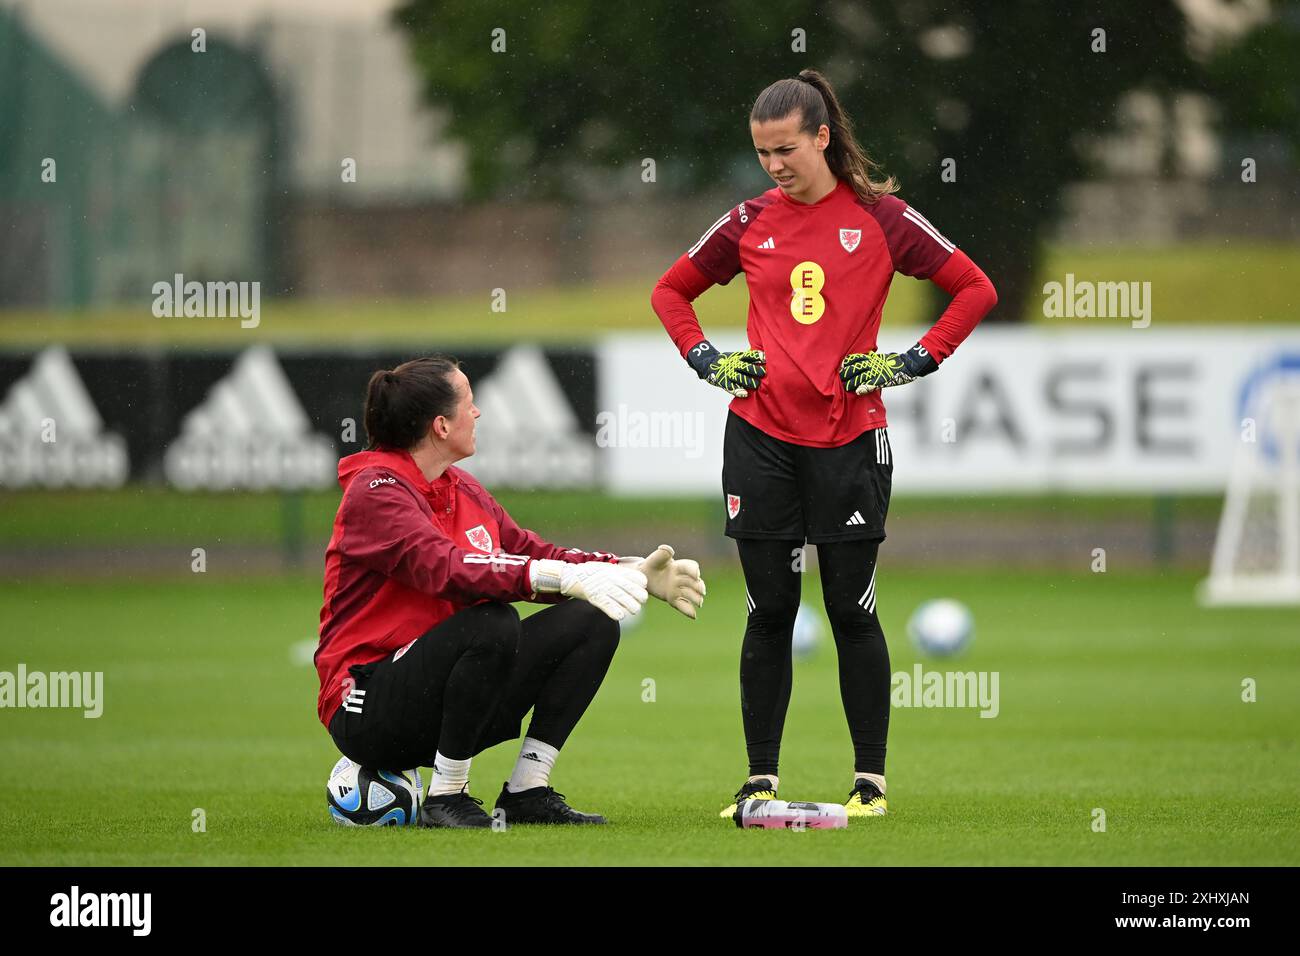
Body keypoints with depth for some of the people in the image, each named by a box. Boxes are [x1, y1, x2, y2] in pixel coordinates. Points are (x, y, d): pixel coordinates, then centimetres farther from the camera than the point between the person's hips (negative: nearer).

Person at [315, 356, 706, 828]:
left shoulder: (461, 489, 13)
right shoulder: (376, 491, -15)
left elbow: (531, 554, 16)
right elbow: (443, 567, -31)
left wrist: (636, 573, 2)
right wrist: (565, 577, -42)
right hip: (367, 713, -8)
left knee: (592, 622, -4)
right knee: (493, 623, -35)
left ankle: (526, 791, -3)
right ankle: (445, 798, -22)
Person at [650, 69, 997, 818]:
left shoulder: (878, 217, -1)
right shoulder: (750, 223, 7)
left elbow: (976, 289, 2)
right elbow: (671, 291, 20)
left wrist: (913, 363, -5)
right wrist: (706, 360, 6)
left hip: (850, 438, -2)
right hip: (761, 438, 2)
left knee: (852, 609, 0)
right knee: (770, 611, 3)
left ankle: (872, 780, 10)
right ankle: (762, 780, 8)